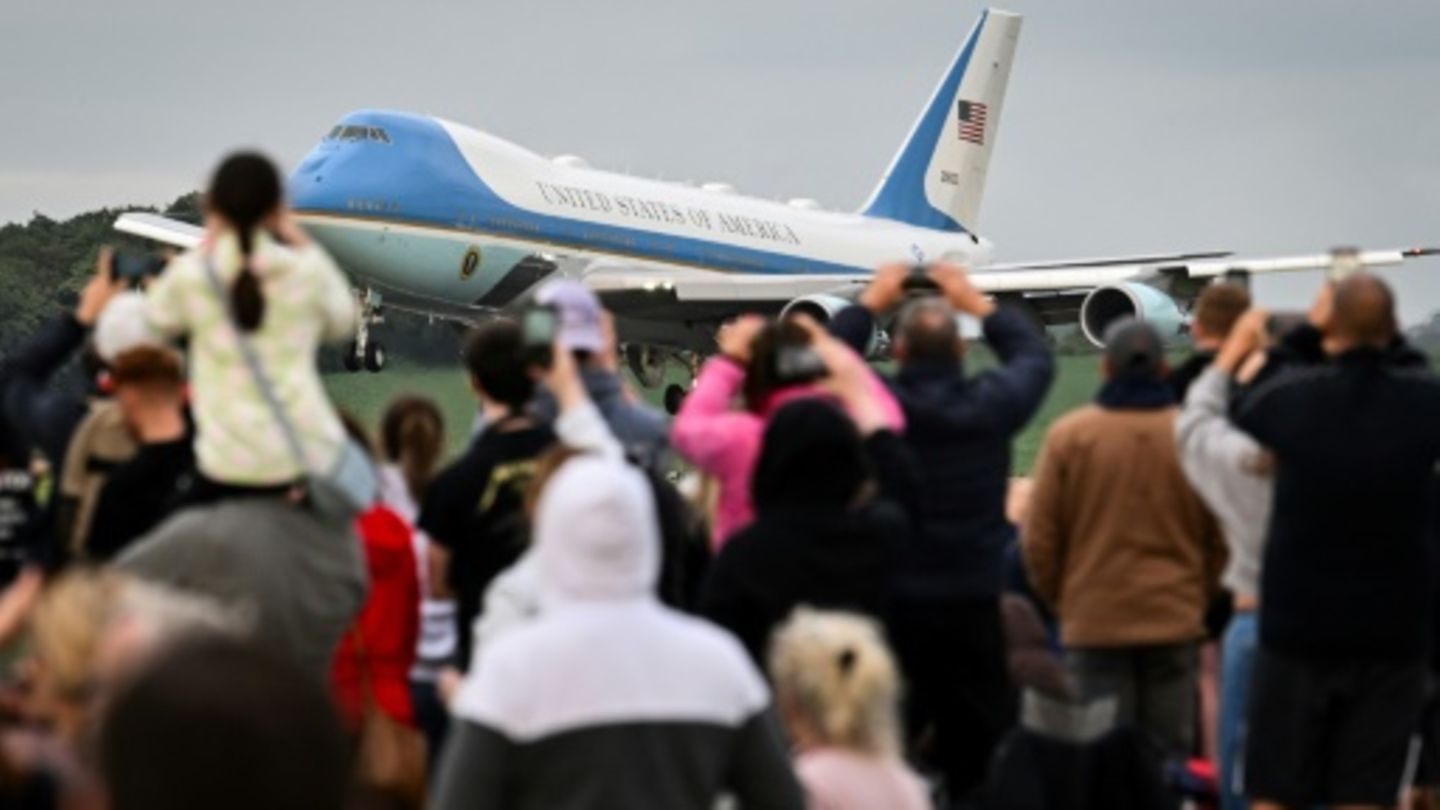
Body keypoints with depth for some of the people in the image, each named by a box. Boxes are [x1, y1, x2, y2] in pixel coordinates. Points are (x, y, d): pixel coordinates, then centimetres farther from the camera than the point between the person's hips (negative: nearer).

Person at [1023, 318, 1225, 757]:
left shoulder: (1068, 435, -7)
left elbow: (1039, 539, -2)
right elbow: (1220, 538, 2)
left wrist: (1058, 599, 14)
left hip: (1094, 618, -1)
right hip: (1176, 620, 1)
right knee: (1170, 751, 7)